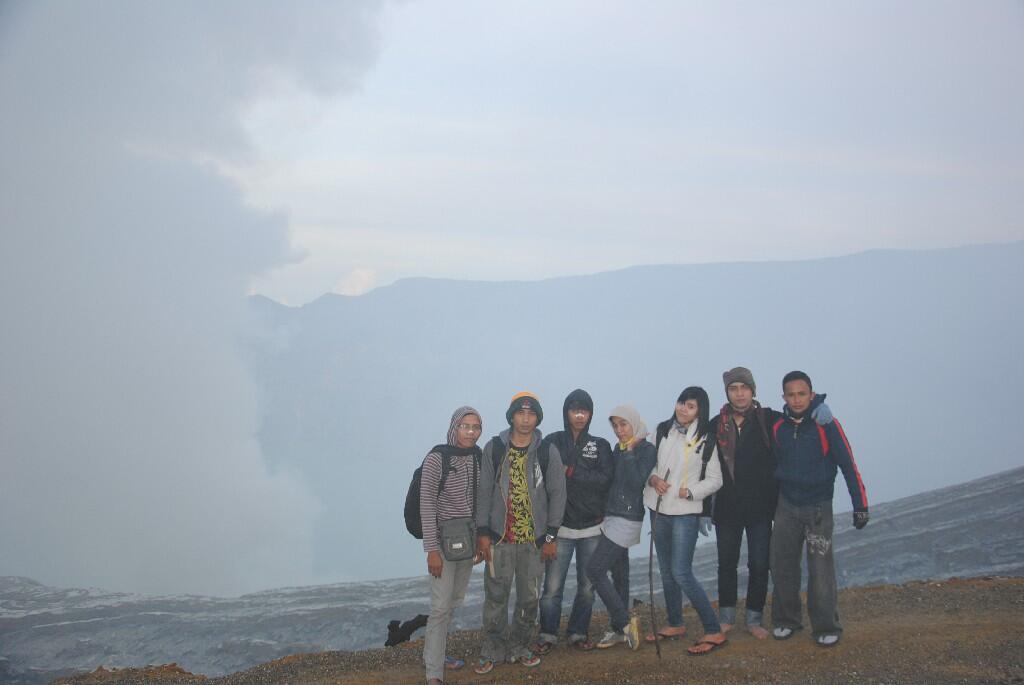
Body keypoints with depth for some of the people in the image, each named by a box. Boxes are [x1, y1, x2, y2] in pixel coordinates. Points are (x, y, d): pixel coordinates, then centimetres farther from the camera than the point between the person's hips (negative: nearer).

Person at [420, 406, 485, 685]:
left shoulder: (478, 457, 3)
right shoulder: (437, 458, -14)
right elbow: (426, 505, -14)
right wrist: (432, 549, -16)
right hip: (444, 539, -6)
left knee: (454, 601, 14)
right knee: (441, 605, -8)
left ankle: (432, 652, 31)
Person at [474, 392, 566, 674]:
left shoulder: (548, 452, -1)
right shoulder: (494, 448, -1)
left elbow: (557, 494, 1)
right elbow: (484, 492, 1)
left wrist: (551, 536, -1)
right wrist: (482, 532, -2)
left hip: (534, 539, 1)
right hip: (500, 537, -1)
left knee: (529, 597, 8)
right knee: (495, 596, 3)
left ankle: (520, 648, 25)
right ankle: (492, 651, 17)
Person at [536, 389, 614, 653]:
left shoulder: (600, 446, 8)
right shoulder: (553, 442, 3)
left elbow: (606, 479, -7)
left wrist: (571, 472, -13)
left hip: (592, 527, 2)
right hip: (560, 525, -2)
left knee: (587, 587, 7)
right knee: (553, 586, -3)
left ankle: (578, 633, 23)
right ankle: (548, 634, 13)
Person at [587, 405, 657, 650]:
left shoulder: (646, 450, -11)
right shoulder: (618, 449, 12)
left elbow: (636, 482, -23)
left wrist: (629, 452, -18)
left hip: (627, 519, -8)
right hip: (613, 517, 8)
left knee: (594, 570, -11)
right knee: (619, 573, 12)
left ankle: (624, 623, -3)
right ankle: (619, 629, 20)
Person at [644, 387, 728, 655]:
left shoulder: (705, 440, -6)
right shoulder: (662, 430, 4)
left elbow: (715, 480, -2)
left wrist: (689, 491, -14)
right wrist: (653, 478, -9)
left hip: (686, 512, -5)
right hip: (659, 509, 5)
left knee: (681, 573, -11)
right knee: (666, 570, 14)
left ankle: (714, 632, -3)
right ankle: (675, 624, 29)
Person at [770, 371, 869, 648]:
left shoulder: (826, 425, -11)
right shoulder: (778, 428, 1)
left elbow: (848, 465, -10)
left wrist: (860, 505, -12)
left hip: (818, 507, -4)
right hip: (786, 505, 4)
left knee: (821, 570, -7)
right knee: (782, 566, 6)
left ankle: (826, 627, 5)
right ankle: (785, 620, 20)